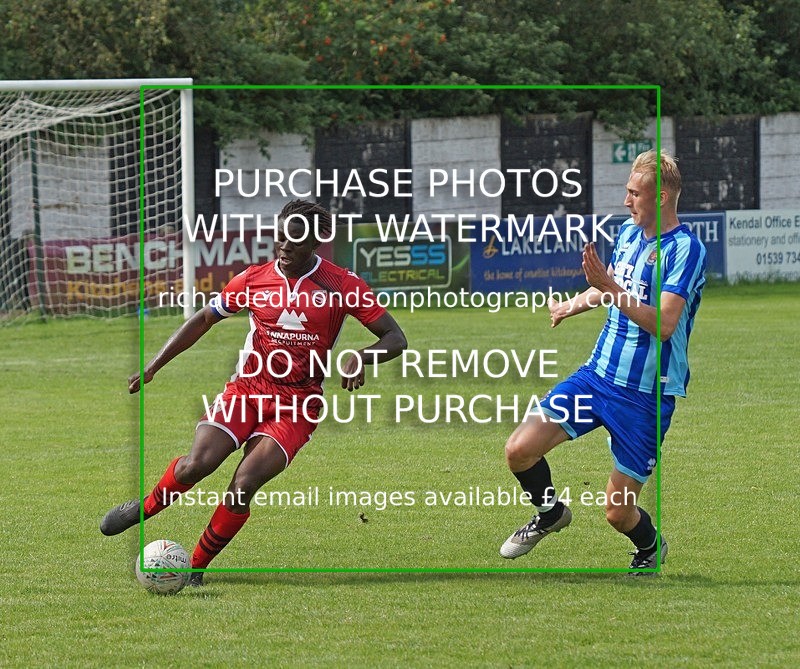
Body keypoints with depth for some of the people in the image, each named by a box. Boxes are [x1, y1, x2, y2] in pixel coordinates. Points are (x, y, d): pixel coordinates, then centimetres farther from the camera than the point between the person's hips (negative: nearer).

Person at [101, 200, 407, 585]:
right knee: (197, 464, -22)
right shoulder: (254, 279, 1)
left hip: (297, 405, -2)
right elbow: (204, 320, 12)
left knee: (244, 485, -21)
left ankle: (195, 569, -4)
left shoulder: (342, 285, -6)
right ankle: (145, 508, 8)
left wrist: (360, 358, -26)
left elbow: (395, 339, -4)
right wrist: (154, 366, 6)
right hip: (245, 389, 2)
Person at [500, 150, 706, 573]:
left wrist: (612, 290, -34)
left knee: (618, 511, -1)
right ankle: (550, 514, 23)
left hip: (647, 395, -6)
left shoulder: (686, 249, -17)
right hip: (597, 375, 6)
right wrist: (573, 305, 20)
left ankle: (650, 550, 35)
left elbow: (663, 324, -28)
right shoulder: (628, 232, 6)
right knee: (520, 449, -8)